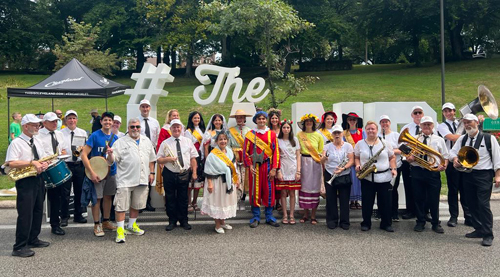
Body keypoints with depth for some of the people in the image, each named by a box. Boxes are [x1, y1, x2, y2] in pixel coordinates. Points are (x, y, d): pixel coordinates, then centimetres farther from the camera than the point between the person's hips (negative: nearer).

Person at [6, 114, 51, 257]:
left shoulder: (37, 141, 13)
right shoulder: (17, 142, -10)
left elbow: (44, 157, 17)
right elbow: (11, 163, -20)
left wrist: (44, 164, -6)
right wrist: (32, 162, -24)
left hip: (38, 179, 8)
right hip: (25, 181, -8)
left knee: (37, 211, 15)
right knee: (25, 214, -6)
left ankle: (33, 239, 30)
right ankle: (19, 247, 3)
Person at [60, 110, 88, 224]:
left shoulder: (83, 133, 10)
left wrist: (82, 148, -6)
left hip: (79, 165, 3)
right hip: (65, 165, -2)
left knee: (79, 191, 9)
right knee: (65, 192, 0)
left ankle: (78, 215, 21)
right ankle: (64, 217, 11)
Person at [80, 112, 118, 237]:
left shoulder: (115, 137, 6)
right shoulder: (95, 135, -10)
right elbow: (84, 154, -15)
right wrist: (92, 172, -20)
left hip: (111, 172, 5)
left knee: (108, 197, 13)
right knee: (97, 198, 0)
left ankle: (106, 222, 27)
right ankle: (97, 225, 12)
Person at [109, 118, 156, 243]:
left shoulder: (146, 141, 13)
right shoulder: (120, 142, -1)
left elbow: (151, 158, 19)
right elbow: (113, 159, -7)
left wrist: (151, 172, 13)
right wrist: (110, 154, -29)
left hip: (142, 180, 5)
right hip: (125, 180, -4)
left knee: (137, 205, 15)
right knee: (121, 205, -4)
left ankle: (132, 225, 32)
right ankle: (120, 229, 6)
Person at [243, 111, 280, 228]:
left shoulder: (272, 134, 6)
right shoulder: (250, 135, 4)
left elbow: (276, 152, 2)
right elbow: (245, 152, 3)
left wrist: (274, 168, -6)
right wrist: (250, 166, -8)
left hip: (268, 167, 1)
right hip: (255, 167, -1)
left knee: (269, 192, 5)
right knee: (255, 192, 3)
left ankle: (269, 217, 16)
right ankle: (256, 217, 13)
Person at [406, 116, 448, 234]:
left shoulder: (439, 140, 8)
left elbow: (445, 157, 8)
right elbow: (408, 157, 11)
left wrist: (444, 165, -13)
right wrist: (410, 158, -13)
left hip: (433, 172, -1)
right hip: (417, 171, 1)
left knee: (434, 199, 3)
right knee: (419, 198, 7)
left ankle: (436, 224, 18)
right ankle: (420, 222, 21)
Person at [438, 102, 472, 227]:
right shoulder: (442, 126, 1)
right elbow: (453, 137, -16)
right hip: (452, 161, -3)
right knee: (453, 190, 2)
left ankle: (468, 217, 14)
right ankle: (453, 217, 13)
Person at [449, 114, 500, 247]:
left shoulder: (489, 138, -1)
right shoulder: (462, 139, 11)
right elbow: (452, 152, 11)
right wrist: (455, 159, -12)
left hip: (484, 175, -5)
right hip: (468, 175, 5)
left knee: (483, 204, -10)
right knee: (472, 204, 10)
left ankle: (488, 235, -1)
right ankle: (479, 230, 24)